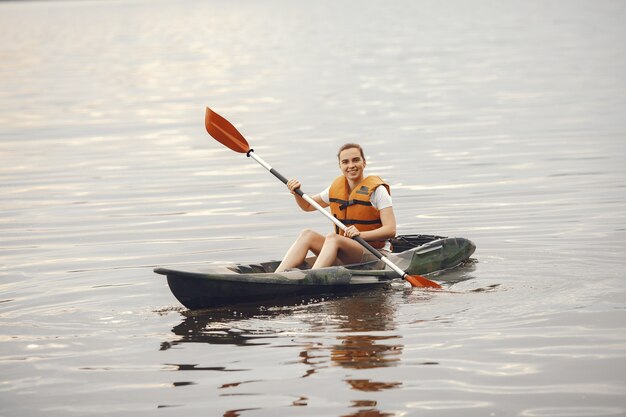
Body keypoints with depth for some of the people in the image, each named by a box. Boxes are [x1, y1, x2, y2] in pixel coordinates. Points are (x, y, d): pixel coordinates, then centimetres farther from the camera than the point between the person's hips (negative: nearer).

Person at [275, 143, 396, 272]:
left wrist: (361, 234, -31)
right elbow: (307, 205, 27)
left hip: (375, 256, -6)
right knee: (307, 234, -13)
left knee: (332, 237, -31)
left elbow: (390, 230, -16)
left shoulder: (376, 190, -7)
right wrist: (297, 192, 5)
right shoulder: (336, 188, 12)